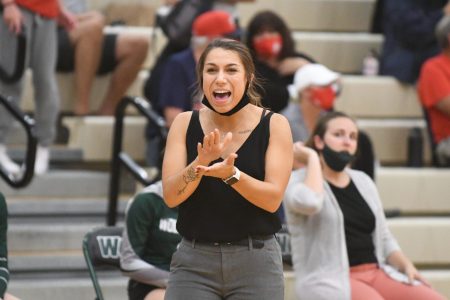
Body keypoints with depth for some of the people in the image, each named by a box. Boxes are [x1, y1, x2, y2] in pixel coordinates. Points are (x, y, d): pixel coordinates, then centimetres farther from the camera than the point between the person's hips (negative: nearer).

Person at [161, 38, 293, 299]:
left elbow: (273, 199, -9)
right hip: (194, 261, 1)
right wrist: (201, 163, -23)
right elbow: (171, 196, -5)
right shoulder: (185, 124, 3)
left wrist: (231, 174, -26)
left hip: (256, 261, -1)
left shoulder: (274, 125, -2)